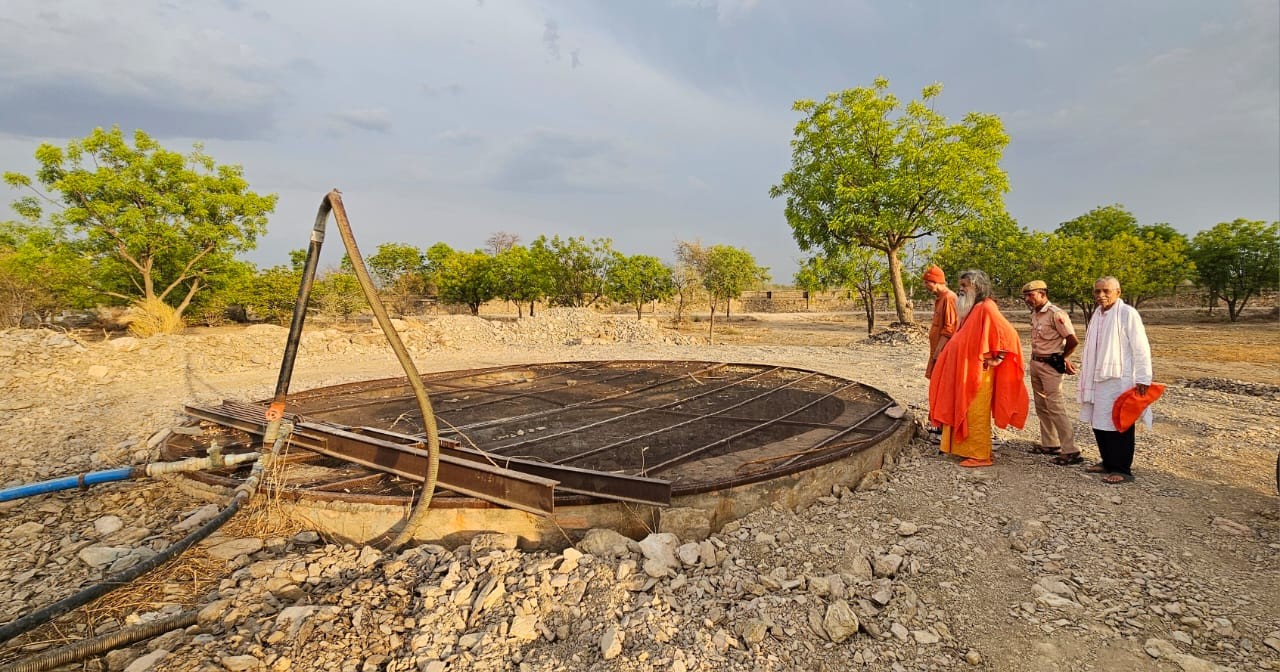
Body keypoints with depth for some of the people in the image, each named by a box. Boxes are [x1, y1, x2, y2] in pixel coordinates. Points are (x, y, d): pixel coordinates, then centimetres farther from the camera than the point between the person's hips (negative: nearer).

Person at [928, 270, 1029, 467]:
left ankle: (980, 456, 6)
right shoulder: (971, 309, 12)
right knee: (963, 412, 14)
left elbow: (1008, 334, -24)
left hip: (978, 374, -9)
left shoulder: (986, 308, -16)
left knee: (976, 414, -2)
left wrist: (995, 359, -17)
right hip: (965, 372, 9)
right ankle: (966, 449, 23)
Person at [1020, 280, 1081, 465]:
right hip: (1035, 363, 9)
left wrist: (1062, 359, -1)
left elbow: (1073, 341, -17)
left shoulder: (1056, 314, -15)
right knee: (1041, 406, 14)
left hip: (1050, 366, -9)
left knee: (1055, 407, -9)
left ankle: (1071, 451, -5)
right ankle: (1050, 444, 24)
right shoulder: (1035, 314, 10)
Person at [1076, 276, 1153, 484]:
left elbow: (1141, 349, -13)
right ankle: (1108, 463, 27)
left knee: (1120, 425, 0)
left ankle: (1122, 470, 10)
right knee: (1099, 423, 14)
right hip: (1099, 379, 8)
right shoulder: (1098, 314, 12)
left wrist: (1142, 379, -15)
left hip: (1120, 381, -8)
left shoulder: (1128, 314, -11)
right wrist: (1087, 377, 18)